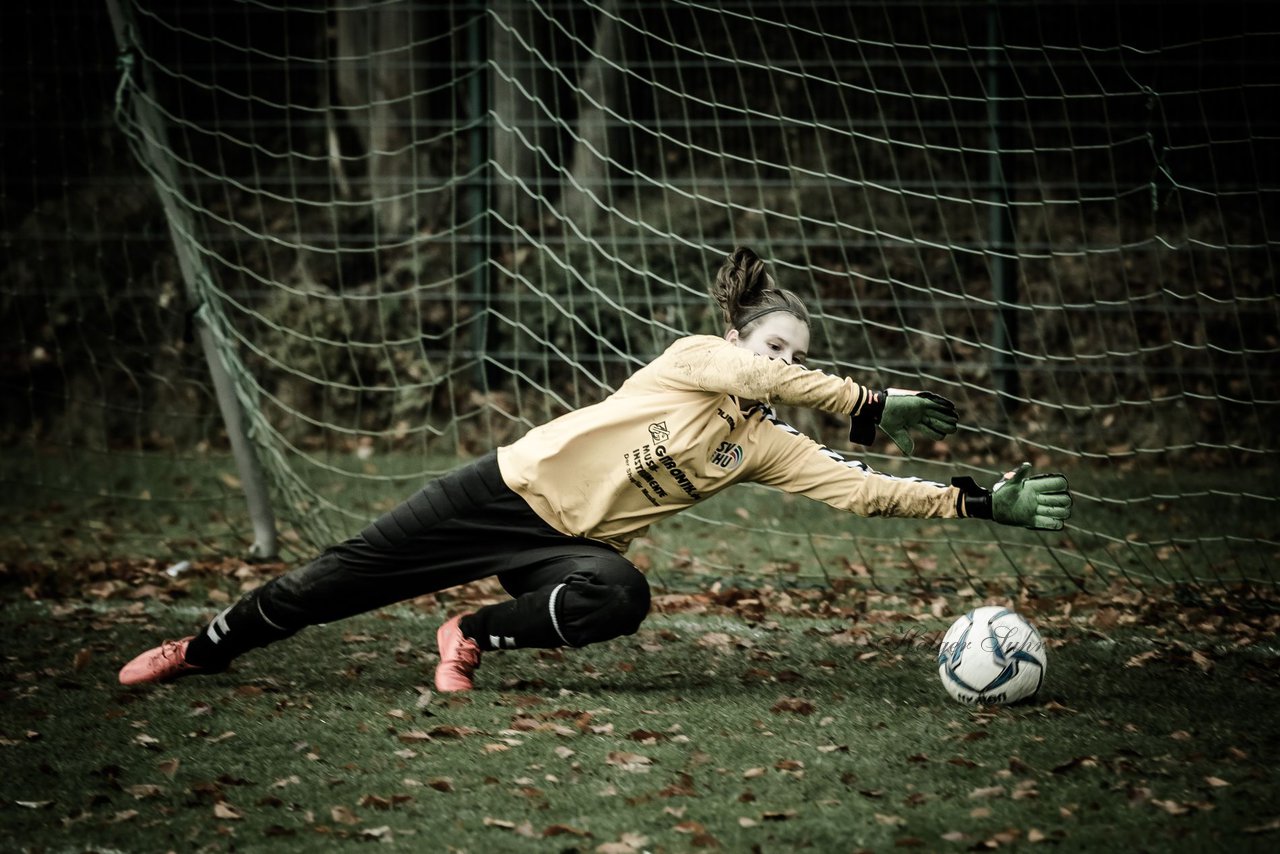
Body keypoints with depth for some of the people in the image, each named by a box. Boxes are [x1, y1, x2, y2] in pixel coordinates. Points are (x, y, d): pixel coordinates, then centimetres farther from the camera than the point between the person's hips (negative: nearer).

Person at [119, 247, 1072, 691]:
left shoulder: (768, 445, 1)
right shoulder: (696, 358, -10)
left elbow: (860, 488, -7)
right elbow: (762, 375, -30)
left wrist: (980, 502, -16)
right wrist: (873, 405, -32)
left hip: (575, 540, 4)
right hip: (516, 486, -4)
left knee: (620, 598, -32)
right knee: (350, 574, -5)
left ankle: (476, 637, -7)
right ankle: (204, 648, 15)